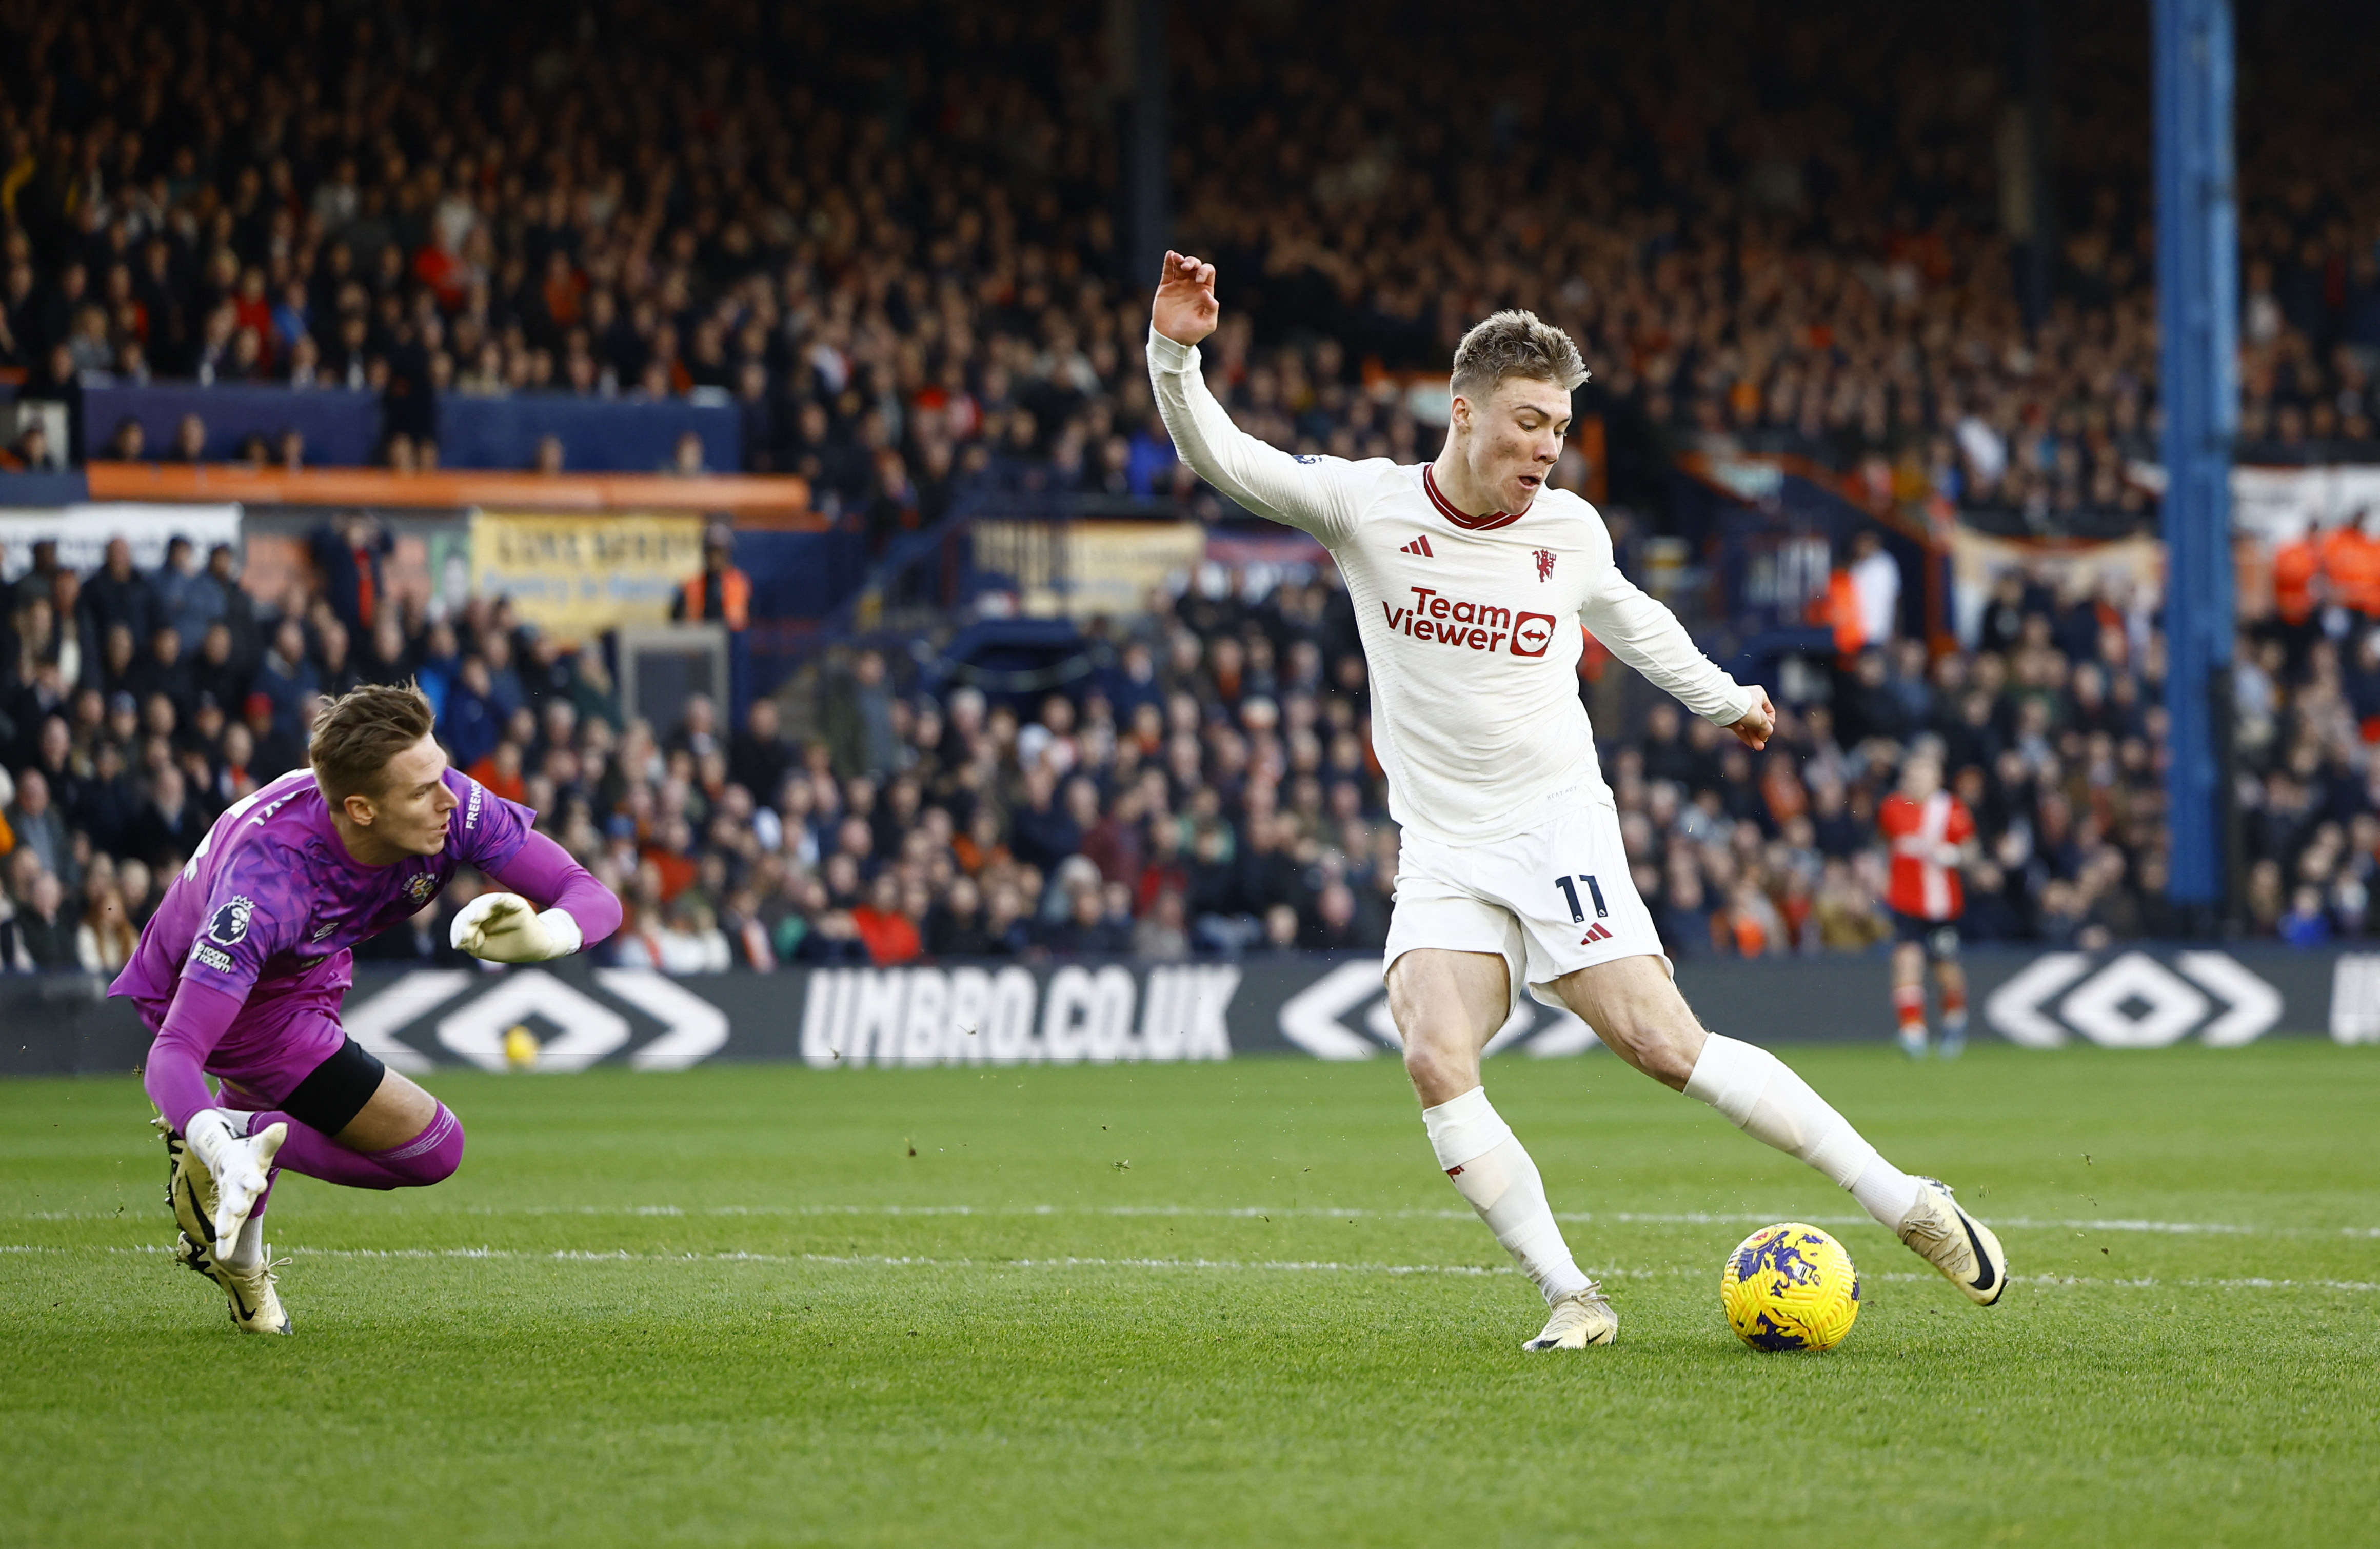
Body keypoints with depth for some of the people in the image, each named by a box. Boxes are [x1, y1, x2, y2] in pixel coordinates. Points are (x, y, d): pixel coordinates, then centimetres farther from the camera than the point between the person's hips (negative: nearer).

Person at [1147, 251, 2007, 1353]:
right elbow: (1220, 457, -4)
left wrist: (1722, 698, 38)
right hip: (1443, 855, 1)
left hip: (1559, 823, -1)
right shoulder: (1369, 506, -1)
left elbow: (1625, 616, 25)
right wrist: (1176, 354, -22)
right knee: (1435, 1061, -22)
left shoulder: (1571, 529, 3)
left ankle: (1908, 1205, -10)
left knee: (1662, 1042, -16)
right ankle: (1571, 1297, -14)